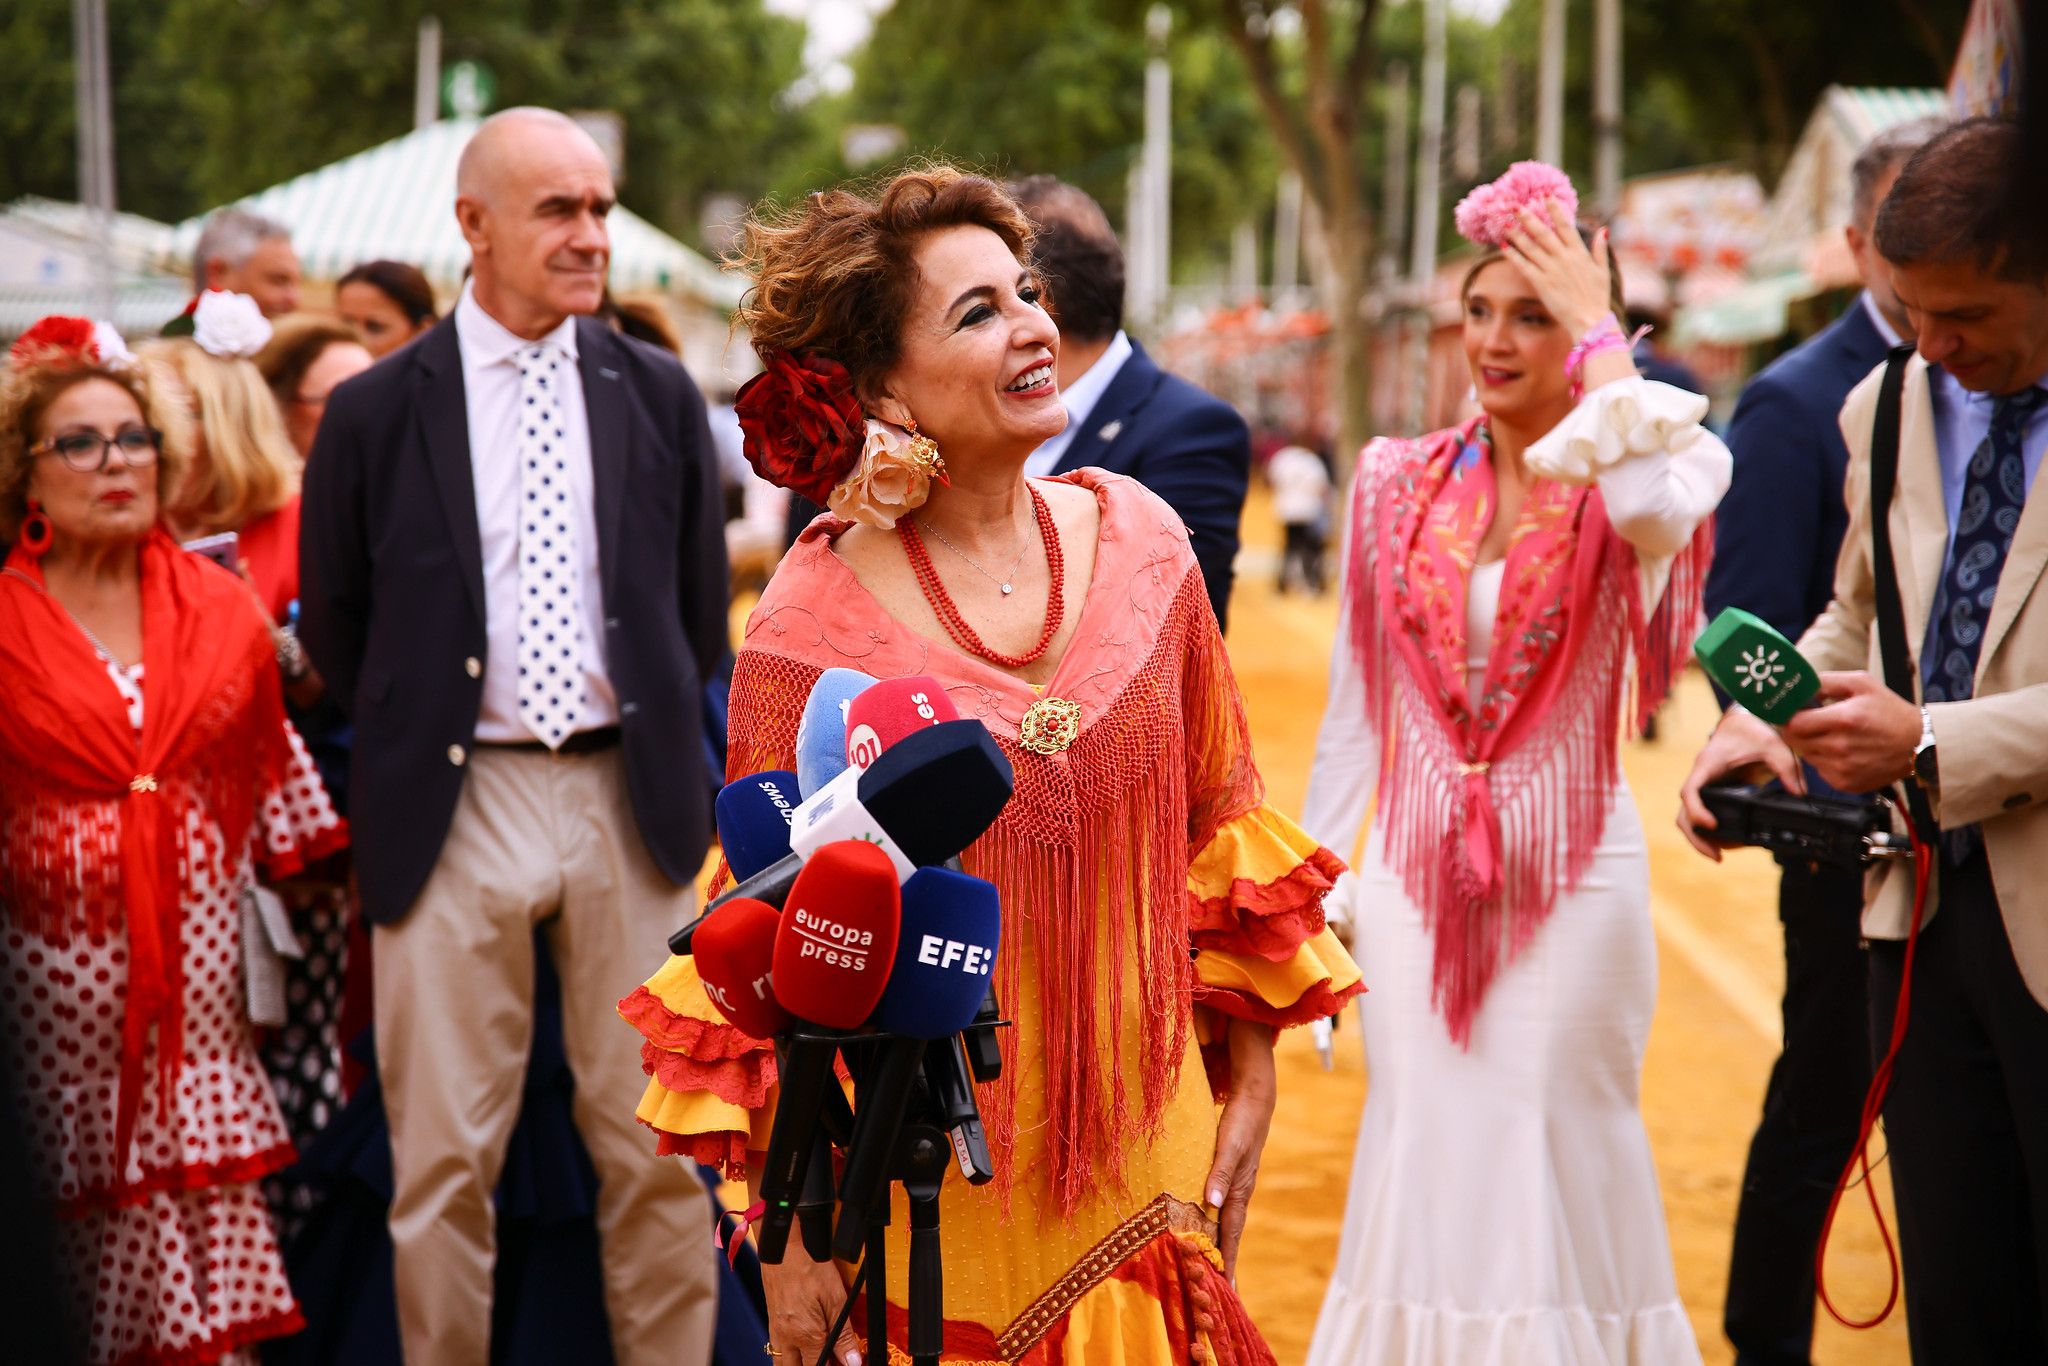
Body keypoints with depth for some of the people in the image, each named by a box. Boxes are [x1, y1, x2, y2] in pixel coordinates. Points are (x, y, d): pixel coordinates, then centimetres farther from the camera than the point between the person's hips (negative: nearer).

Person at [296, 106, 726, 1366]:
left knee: (660, 1147, 6)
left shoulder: (659, 395, 6)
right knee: (445, 1159, 4)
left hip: (632, 797, 2)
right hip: (456, 804, -1)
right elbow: (335, 623, 10)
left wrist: (656, 740, 12)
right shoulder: (377, 412, 0)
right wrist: (415, 743, 10)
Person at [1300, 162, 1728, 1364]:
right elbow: (1356, 702, 11)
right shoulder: (1401, 483, 6)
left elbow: (1657, 509, -30)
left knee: (1559, 1153, 0)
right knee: (1421, 1152, 4)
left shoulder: (1638, 477, -3)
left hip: (1572, 875, -3)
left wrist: (1602, 335, -18)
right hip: (1419, 871, 3)